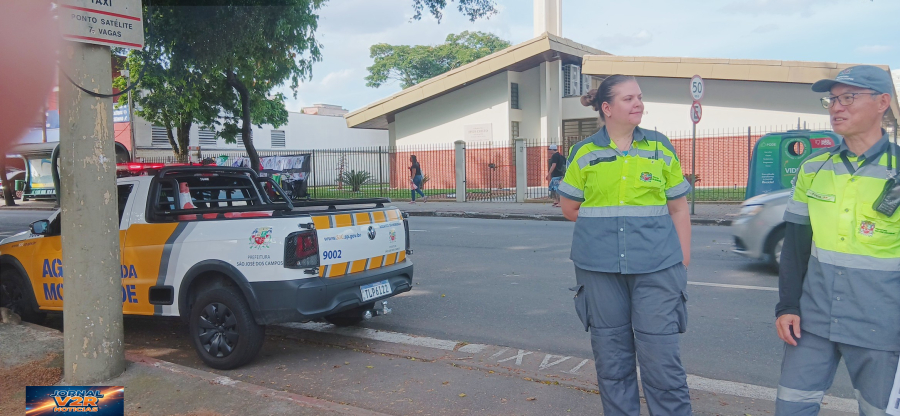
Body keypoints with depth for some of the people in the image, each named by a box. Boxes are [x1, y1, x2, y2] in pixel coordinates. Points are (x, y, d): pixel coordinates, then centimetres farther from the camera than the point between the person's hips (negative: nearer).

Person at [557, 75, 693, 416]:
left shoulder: (661, 148, 5)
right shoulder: (585, 153, 4)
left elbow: (678, 208, 8)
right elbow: (569, 207, 13)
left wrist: (684, 260, 3)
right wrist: (602, 225, 4)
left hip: (656, 266, 0)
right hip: (599, 268, 1)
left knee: (661, 357, -3)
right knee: (611, 356, 10)